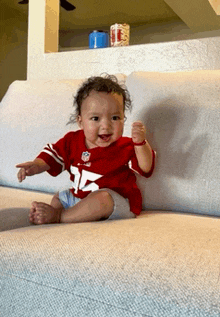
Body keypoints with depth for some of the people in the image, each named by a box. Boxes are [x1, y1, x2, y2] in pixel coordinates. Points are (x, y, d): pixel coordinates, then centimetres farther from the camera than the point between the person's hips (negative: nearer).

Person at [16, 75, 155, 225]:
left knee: (102, 198, -38)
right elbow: (52, 157, 9)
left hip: (117, 203, -7)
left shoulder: (125, 147, -14)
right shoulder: (73, 141, 0)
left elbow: (146, 168, -23)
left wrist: (140, 143, -38)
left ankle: (59, 216, -23)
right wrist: (35, 166, -11)